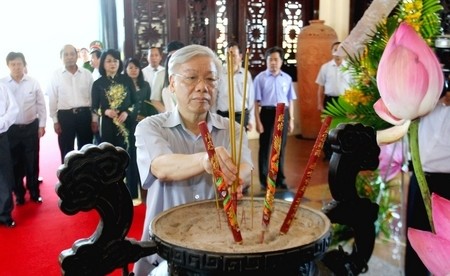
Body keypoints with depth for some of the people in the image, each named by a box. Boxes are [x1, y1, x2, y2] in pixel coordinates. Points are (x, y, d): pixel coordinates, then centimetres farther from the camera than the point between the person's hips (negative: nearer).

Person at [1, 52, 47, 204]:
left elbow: (41, 105, 2)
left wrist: (42, 125, 2)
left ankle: (34, 192, 26)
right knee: (15, 163, 10)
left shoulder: (33, 82, -4)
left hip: (31, 127, 0)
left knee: (32, 161, 10)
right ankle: (19, 193, 26)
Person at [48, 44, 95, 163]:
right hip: (65, 116, -1)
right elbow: (52, 99, 2)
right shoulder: (56, 75, 0)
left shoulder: (87, 74, 3)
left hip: (84, 114, 1)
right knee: (66, 151, 7)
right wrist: (55, 121, -2)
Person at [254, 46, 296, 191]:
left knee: (281, 148, 12)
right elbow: (256, 101, -5)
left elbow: (290, 100, 11)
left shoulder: (287, 78, 8)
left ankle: (280, 178, 25)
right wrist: (258, 121, -10)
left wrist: (291, 119, 8)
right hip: (267, 113, -3)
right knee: (265, 148, 4)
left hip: (283, 114, 3)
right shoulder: (260, 78, -4)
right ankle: (264, 179, 16)